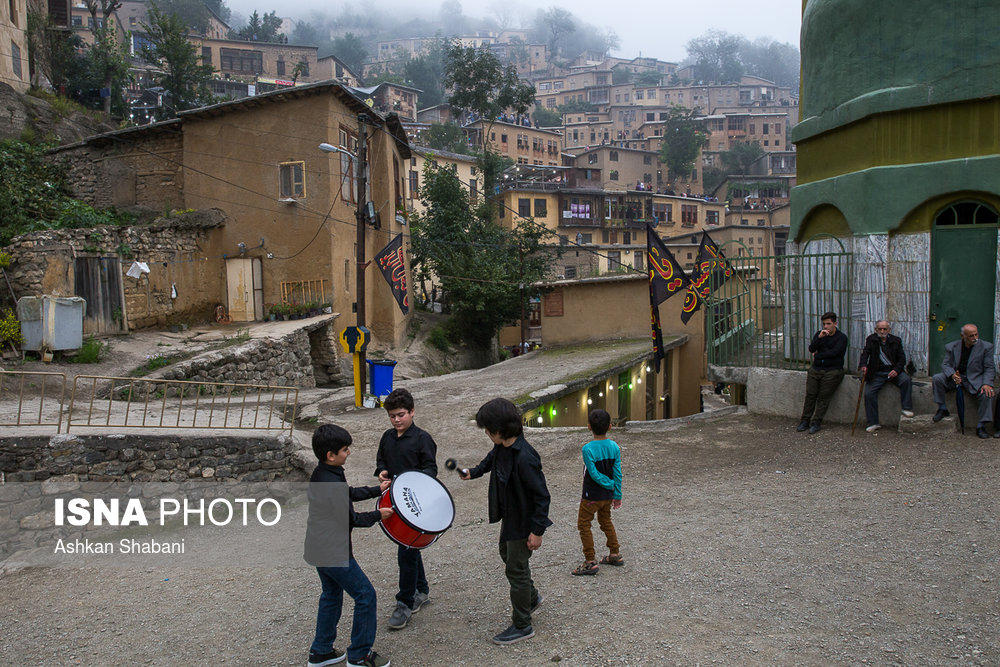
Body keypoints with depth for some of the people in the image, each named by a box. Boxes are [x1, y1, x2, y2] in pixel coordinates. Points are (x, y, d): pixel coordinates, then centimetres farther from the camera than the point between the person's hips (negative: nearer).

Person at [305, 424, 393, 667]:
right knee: (365, 595, 2)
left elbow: (348, 494, 18)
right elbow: (351, 519, -18)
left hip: (318, 548, 10)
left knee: (332, 595, 22)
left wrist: (376, 490, 18)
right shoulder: (333, 483, -26)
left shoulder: (320, 474, 4)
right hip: (334, 552, -10)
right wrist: (378, 515, -5)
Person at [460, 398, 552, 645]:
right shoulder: (502, 446, -7)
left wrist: (537, 530, -25)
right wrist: (474, 472, 13)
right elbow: (492, 458, 20)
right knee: (507, 555, 27)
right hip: (509, 516, 10)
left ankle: (522, 626, 20)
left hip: (524, 522, -10)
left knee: (516, 569, 3)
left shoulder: (524, 458, -34)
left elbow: (541, 495, -28)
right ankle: (531, 597, 50)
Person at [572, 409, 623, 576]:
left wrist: (610, 485, -7)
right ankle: (614, 555, 33)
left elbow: (594, 474, -21)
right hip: (608, 495, 6)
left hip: (591, 496, -6)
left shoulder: (588, 449, -22)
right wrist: (617, 495, 6)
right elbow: (617, 473, -2)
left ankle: (590, 562, 7)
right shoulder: (615, 447, -6)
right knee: (606, 521, 25)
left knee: (583, 525, 6)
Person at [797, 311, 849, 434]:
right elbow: (811, 349, 0)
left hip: (832, 371, -4)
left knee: (823, 397, -9)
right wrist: (819, 338, -15)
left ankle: (816, 422, -5)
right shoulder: (819, 334, 15)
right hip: (816, 369, 4)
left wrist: (817, 356, 0)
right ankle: (805, 420, 2)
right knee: (810, 395, -4)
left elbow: (834, 352, -12)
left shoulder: (841, 337, 0)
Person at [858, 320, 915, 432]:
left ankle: (906, 408, -19)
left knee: (906, 379, -29)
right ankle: (873, 423, -14)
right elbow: (865, 353, -10)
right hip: (877, 373, -1)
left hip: (893, 371, 1)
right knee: (868, 393, -20)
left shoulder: (896, 341, 10)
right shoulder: (871, 340, 6)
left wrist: (896, 370, -15)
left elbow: (902, 358, 6)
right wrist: (863, 365, -31)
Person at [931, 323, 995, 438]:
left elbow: (989, 368, -3)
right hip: (955, 377, 1)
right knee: (937, 379, -24)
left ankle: (981, 426, -20)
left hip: (975, 379, -1)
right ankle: (942, 409, -10)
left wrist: (987, 383, -21)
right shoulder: (951, 347, 3)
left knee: (987, 393, -29)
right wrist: (952, 375, -25)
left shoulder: (986, 347, 0)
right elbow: (945, 364, -1)